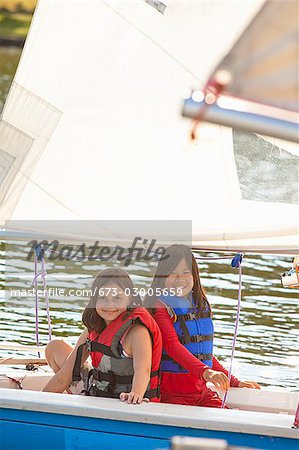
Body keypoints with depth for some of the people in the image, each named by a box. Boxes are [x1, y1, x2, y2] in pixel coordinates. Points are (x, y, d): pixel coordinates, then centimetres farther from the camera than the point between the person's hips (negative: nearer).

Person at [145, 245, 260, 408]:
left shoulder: (201, 306, 17)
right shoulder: (159, 307, -5)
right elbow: (172, 345, -21)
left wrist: (235, 382, 21)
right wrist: (204, 371, -36)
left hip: (202, 391, 6)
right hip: (172, 396, -6)